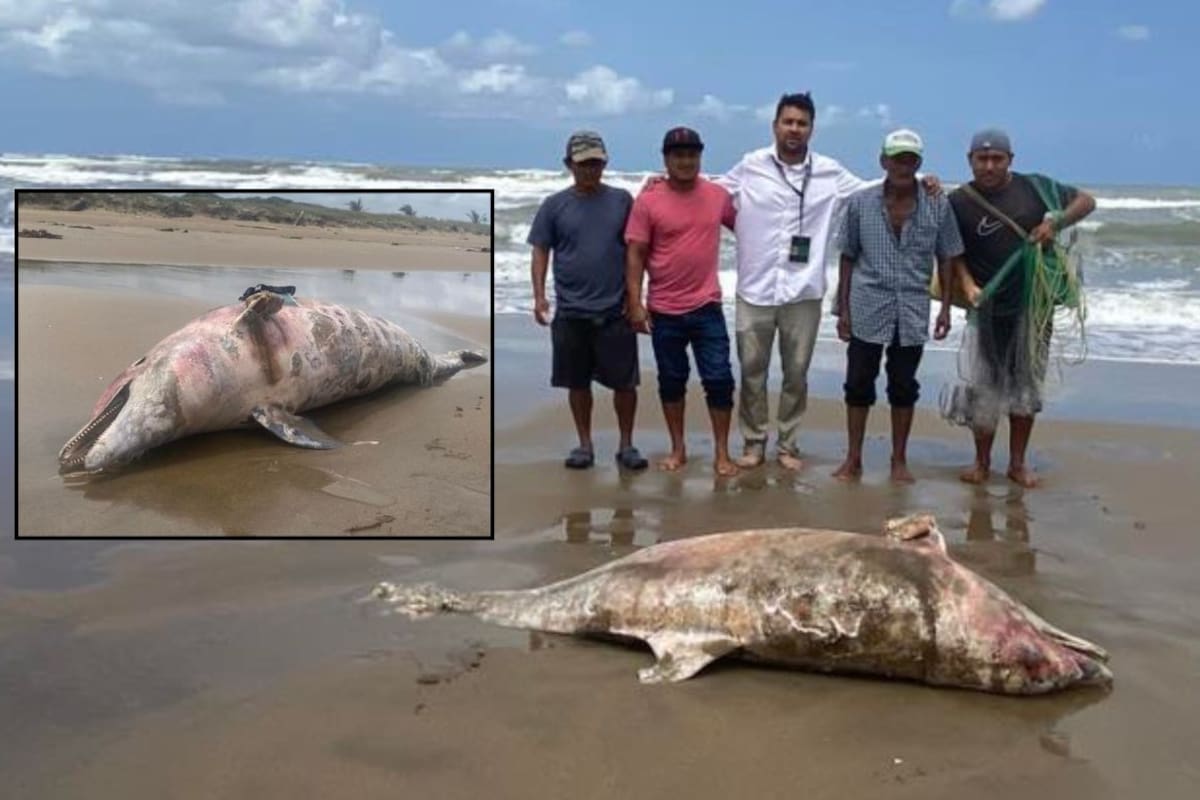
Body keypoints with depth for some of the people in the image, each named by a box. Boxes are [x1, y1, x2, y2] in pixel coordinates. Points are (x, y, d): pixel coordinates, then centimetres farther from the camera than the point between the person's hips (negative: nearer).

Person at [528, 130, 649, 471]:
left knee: (624, 382, 2)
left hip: (616, 310, 0)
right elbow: (540, 251, 4)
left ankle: (626, 445, 16)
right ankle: (584, 445, 21)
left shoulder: (622, 200, 3)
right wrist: (539, 296, -5)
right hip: (571, 312, 1)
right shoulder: (554, 205, 2)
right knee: (577, 382, 9)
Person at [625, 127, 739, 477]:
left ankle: (722, 453, 10)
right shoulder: (648, 201, -7)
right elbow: (635, 254, -6)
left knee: (719, 379, 0)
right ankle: (677, 449, 24)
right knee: (671, 381, 11)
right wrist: (635, 303, -10)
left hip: (707, 307, 1)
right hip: (664, 310, -1)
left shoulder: (718, 195, 1)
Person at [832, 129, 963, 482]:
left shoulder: (938, 206, -1)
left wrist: (946, 307, 2)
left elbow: (946, 258, 6)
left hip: (912, 314, 0)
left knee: (904, 387, 9)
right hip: (867, 310, 0)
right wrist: (843, 307, 1)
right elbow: (848, 257, 3)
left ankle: (899, 460, 21)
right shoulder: (860, 202, -2)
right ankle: (853, 459, 16)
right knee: (859, 384, 6)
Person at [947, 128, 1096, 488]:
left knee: (1026, 384, 8)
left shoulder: (1033, 187, -2)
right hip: (987, 307, -1)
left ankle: (1017, 462, 19)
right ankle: (982, 461, 17)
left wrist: (1055, 221, -12)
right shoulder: (959, 201, -5)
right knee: (982, 386, 1)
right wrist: (968, 284, -18)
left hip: (1032, 303, 1)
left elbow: (1086, 201, 5)